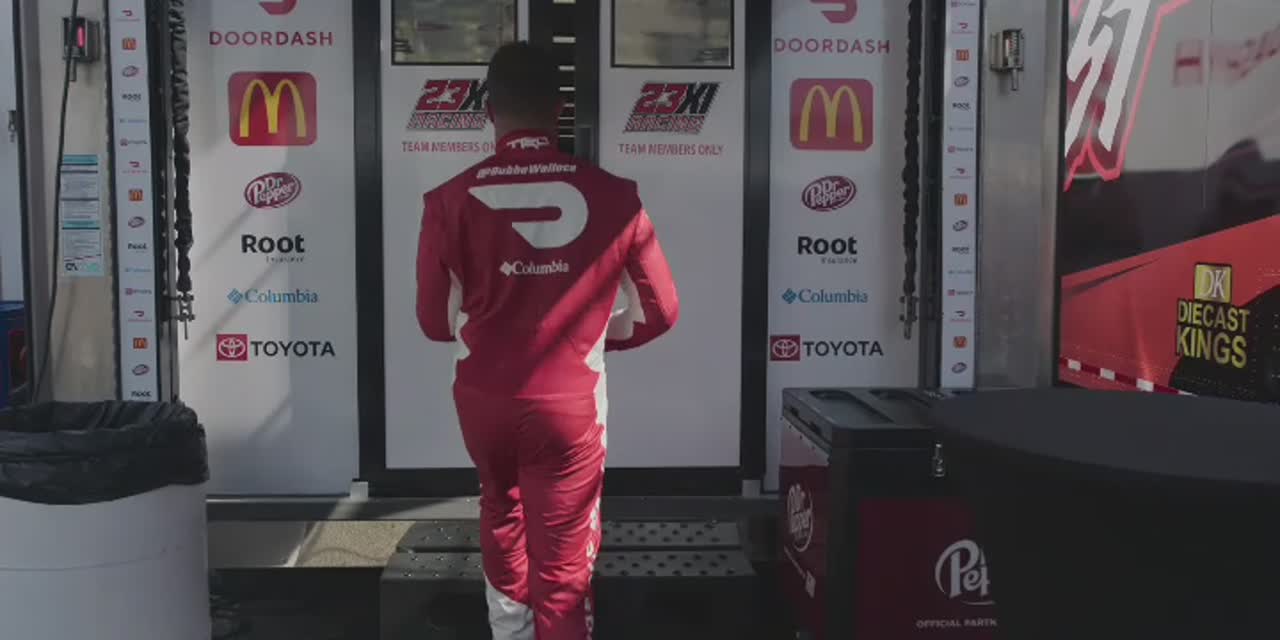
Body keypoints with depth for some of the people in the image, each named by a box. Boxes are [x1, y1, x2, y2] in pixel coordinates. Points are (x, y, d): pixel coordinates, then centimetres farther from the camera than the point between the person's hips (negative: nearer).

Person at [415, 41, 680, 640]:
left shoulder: (451, 199, -9)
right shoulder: (612, 195, -8)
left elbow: (435, 321, -1)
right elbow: (660, 311, -1)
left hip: (484, 399, 2)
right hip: (569, 404, -2)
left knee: (502, 511, 30)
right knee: (564, 564, 9)